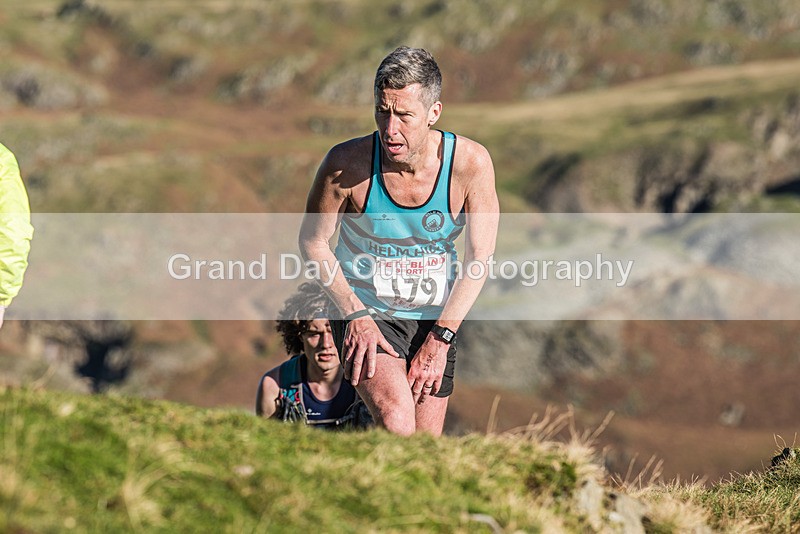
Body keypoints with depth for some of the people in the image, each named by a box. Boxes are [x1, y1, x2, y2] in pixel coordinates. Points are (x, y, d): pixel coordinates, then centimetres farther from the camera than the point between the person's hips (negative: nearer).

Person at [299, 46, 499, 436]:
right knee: (397, 423, -27)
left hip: (435, 319, 2)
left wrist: (439, 340, -15)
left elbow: (479, 258, -10)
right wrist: (356, 315, -15)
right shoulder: (347, 163, -20)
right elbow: (312, 241, -5)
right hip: (366, 312, -2)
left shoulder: (470, 163, -17)